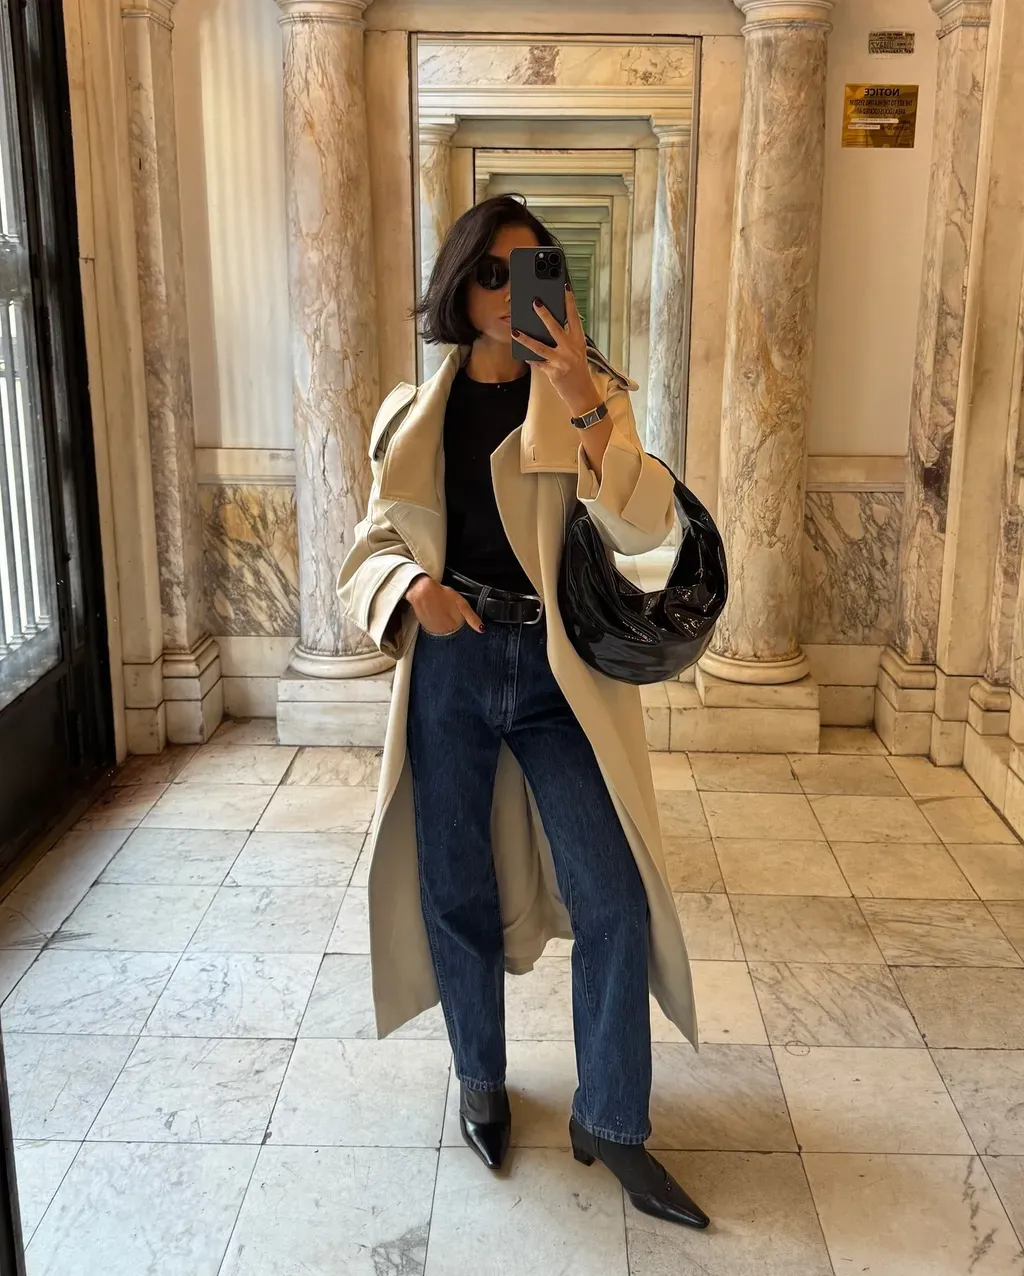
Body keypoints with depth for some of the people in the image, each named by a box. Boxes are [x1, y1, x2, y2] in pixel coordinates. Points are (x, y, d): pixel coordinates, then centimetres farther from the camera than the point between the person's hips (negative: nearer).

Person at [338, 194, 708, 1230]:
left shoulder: (589, 395, 0)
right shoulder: (414, 411, 5)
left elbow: (643, 529, -15)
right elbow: (376, 542, 6)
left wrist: (583, 403, -27)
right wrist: (413, 586, -17)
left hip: (558, 670, -1)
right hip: (448, 667, 1)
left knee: (614, 896, -3)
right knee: (456, 886, 10)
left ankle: (610, 1123, 17)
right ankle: (481, 1081, 36)